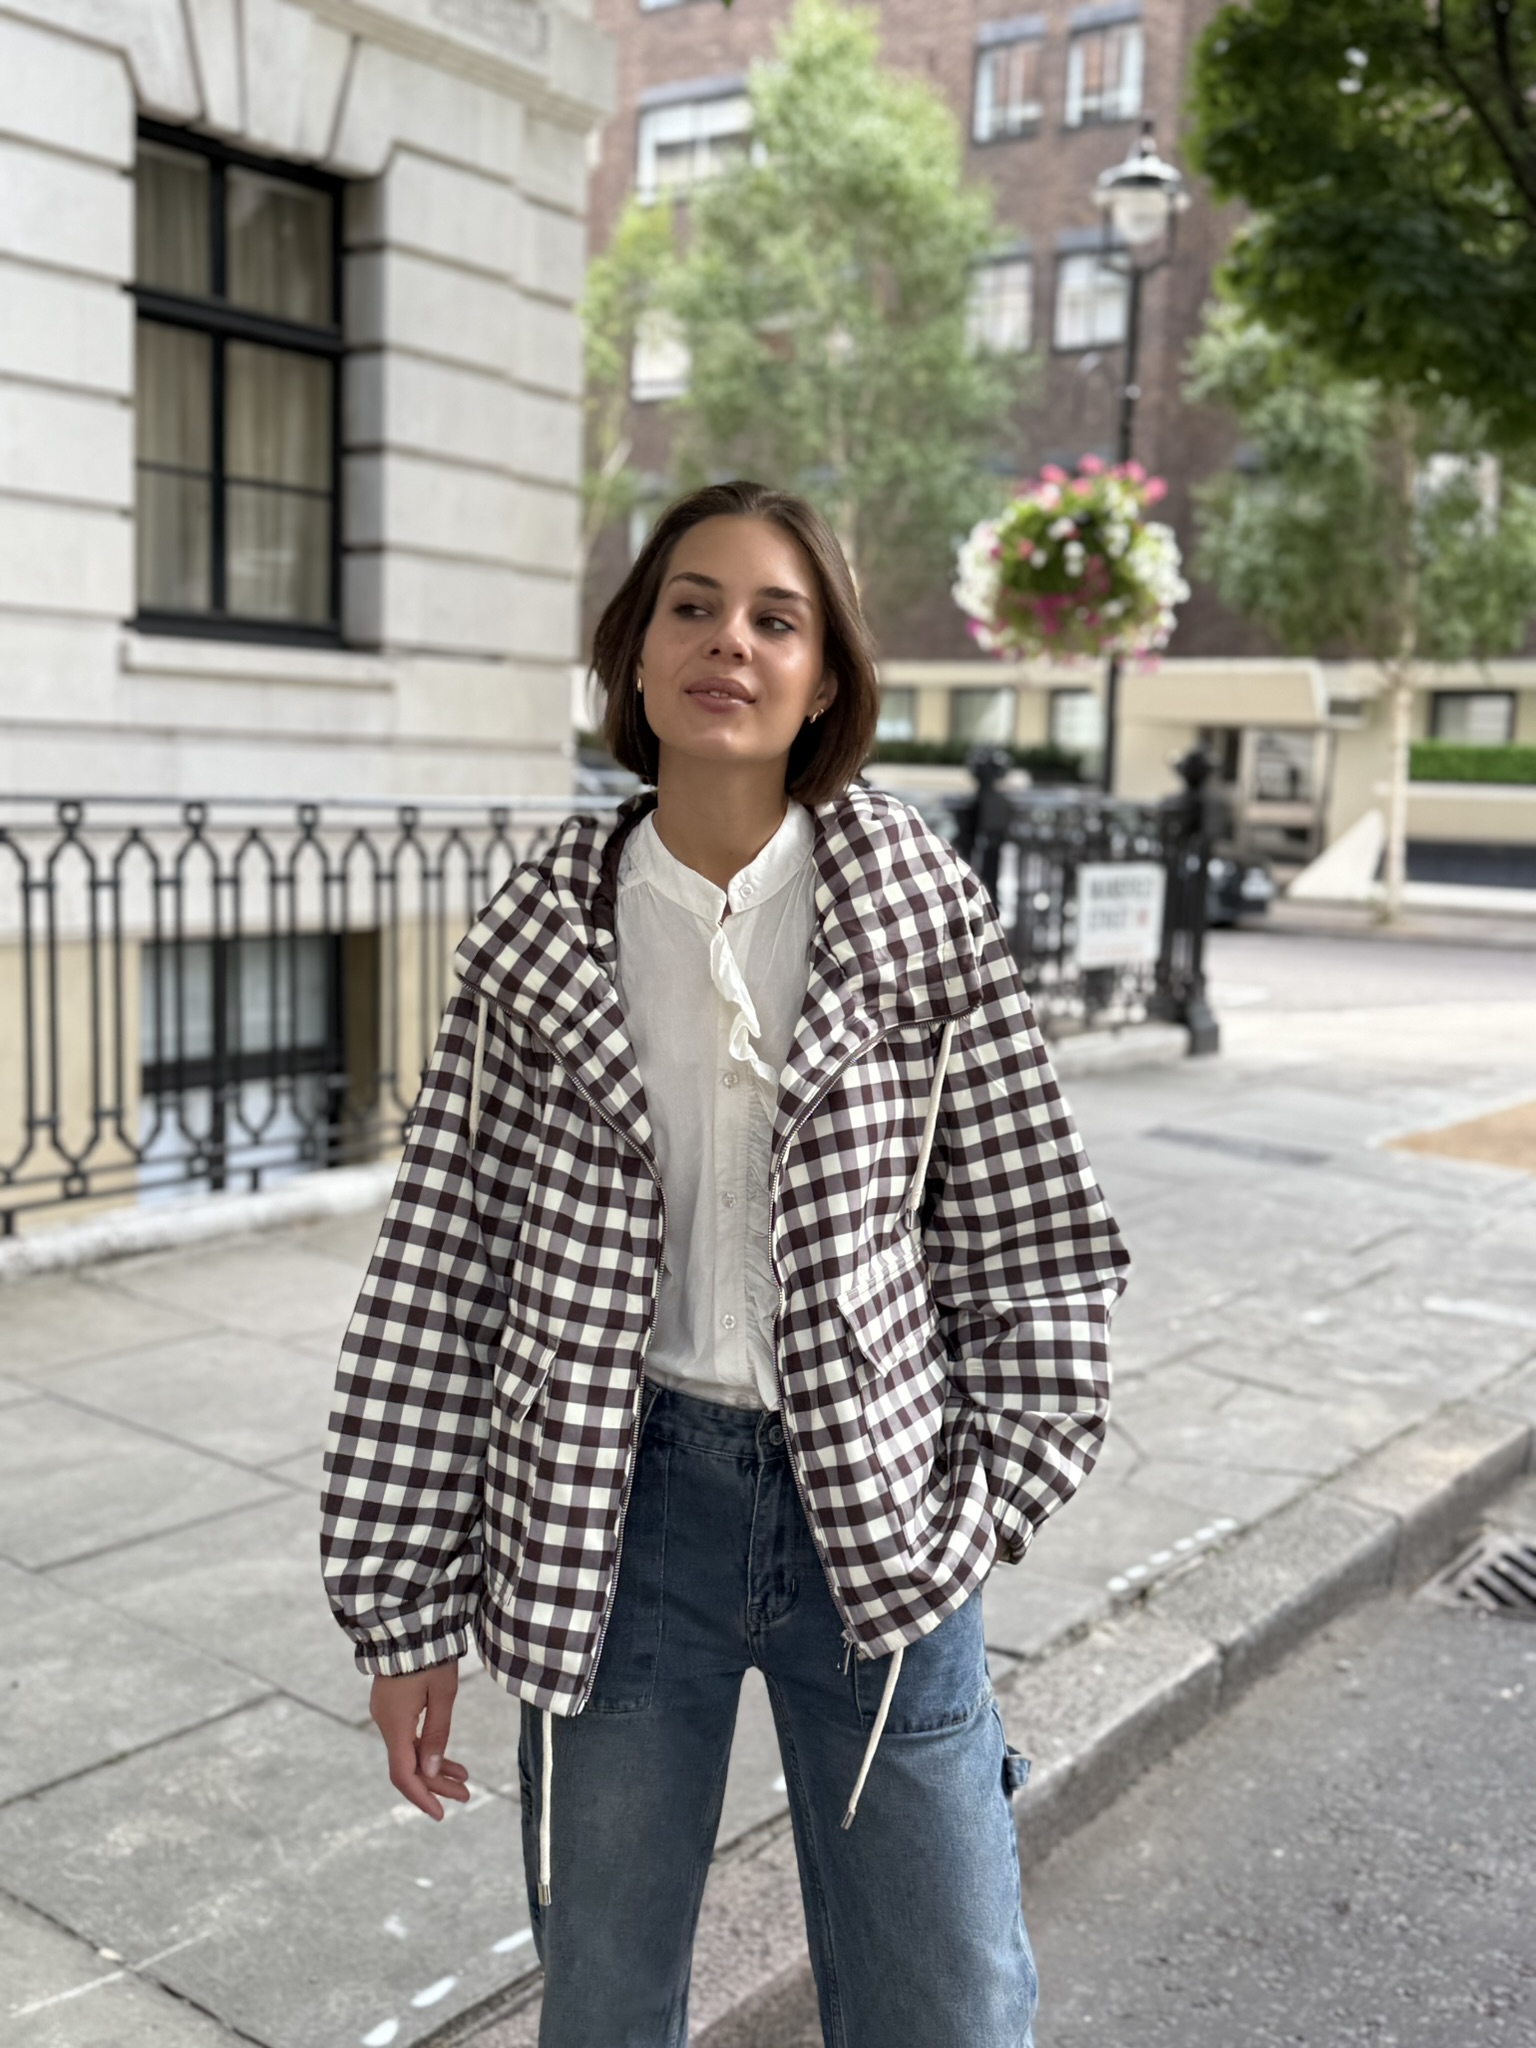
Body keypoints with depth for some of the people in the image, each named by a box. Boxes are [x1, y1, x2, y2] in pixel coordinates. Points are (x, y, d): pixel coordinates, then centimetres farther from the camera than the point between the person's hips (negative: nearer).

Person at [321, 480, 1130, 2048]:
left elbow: (1025, 1226, 2)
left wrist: (1008, 1478, -4)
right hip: (619, 1506, 1)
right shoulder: (541, 935, -4)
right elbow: (440, 1273, -1)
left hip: (877, 1508, 0)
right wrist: (405, 1606, 0)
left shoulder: (923, 908, -5)